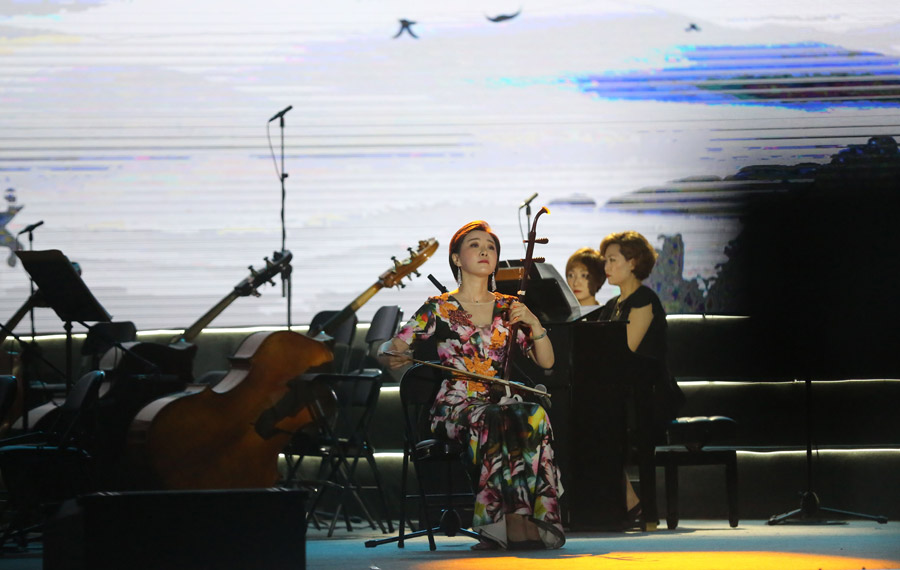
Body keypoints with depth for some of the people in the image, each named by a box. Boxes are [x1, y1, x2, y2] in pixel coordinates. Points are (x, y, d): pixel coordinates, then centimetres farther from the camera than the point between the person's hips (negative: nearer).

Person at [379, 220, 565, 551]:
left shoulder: (509, 309, 16)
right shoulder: (439, 309, 9)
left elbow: (546, 362, 13)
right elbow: (392, 347, 5)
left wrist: (534, 323, -4)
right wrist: (391, 356, -20)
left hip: (498, 402, 3)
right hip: (454, 408, -3)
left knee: (532, 415, -34)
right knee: (494, 421, -38)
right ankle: (515, 518, -39)